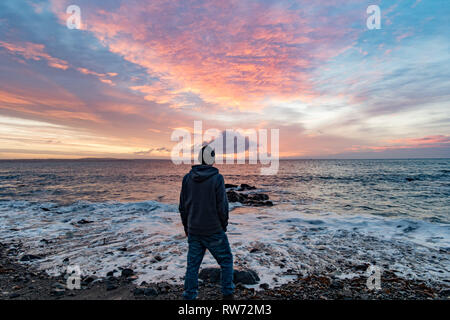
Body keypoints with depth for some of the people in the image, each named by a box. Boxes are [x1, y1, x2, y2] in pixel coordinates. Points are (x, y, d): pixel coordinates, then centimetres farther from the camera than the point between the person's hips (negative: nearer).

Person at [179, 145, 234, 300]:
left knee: (192, 265, 15)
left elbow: (182, 206, 4)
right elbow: (222, 206, -14)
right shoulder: (217, 178, -15)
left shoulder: (187, 178, -1)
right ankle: (227, 294, 22)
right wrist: (223, 226, 3)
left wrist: (187, 227, 15)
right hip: (214, 231, -4)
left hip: (194, 231, 4)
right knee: (226, 261, 15)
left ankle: (189, 296, 24)